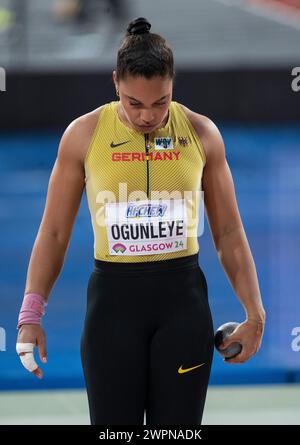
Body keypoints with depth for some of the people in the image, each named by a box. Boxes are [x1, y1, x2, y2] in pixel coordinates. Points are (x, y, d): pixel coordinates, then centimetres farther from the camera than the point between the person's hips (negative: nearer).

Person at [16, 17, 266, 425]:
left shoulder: (201, 133, 0)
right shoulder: (84, 134, -3)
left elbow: (229, 232, 8)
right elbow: (54, 232, 2)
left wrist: (254, 313, 4)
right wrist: (31, 313, -7)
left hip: (183, 298, 1)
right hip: (114, 298, -1)